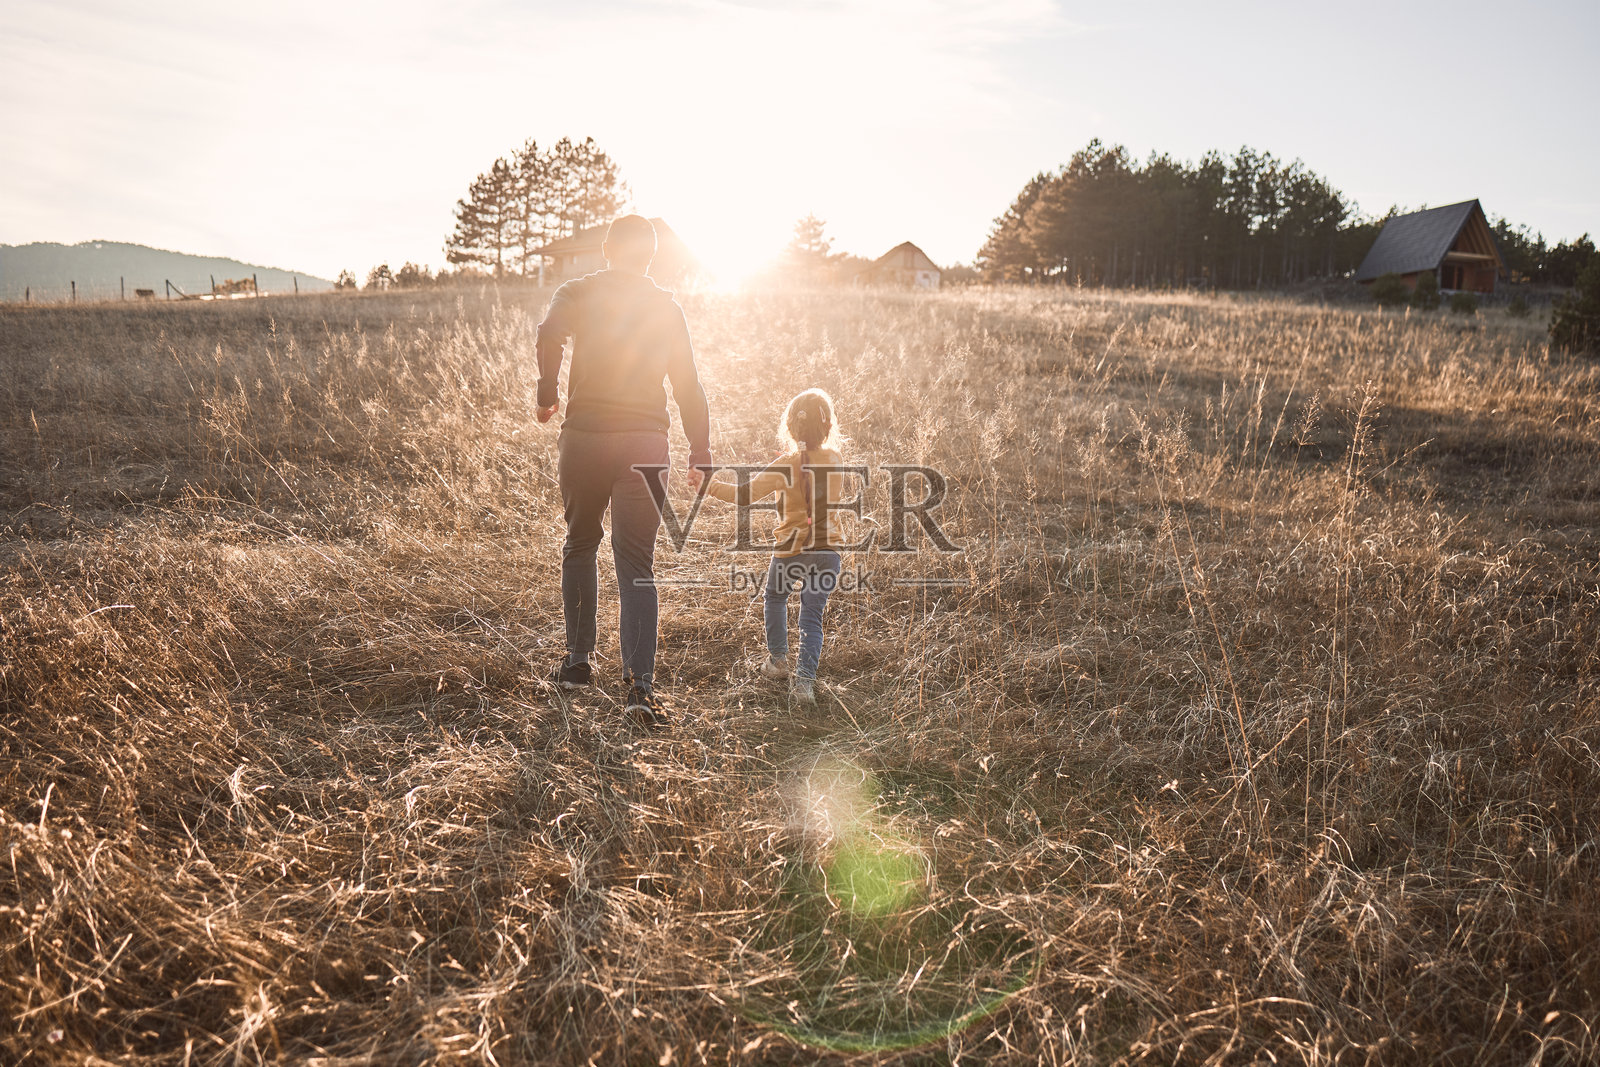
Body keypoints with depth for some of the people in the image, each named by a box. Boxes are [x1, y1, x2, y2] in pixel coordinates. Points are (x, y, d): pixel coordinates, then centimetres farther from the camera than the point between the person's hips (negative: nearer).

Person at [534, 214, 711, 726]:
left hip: (584, 435, 0)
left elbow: (549, 335, -16)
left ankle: (578, 661, 24)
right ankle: (639, 681, -10)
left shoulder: (577, 292, 7)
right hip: (646, 443, 1)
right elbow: (689, 386, 11)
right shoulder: (667, 308, 13)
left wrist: (546, 395, -2)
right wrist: (700, 454, 13)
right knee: (637, 562, 0)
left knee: (579, 546, 18)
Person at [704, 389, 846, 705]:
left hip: (790, 551, -2)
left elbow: (745, 495, -17)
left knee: (774, 598, 26)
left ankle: (778, 659, 32)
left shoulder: (786, 466, -13)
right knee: (812, 617, 4)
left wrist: (710, 487, -8)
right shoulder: (834, 460, 0)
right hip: (826, 549, 2)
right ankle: (805, 678, -9)